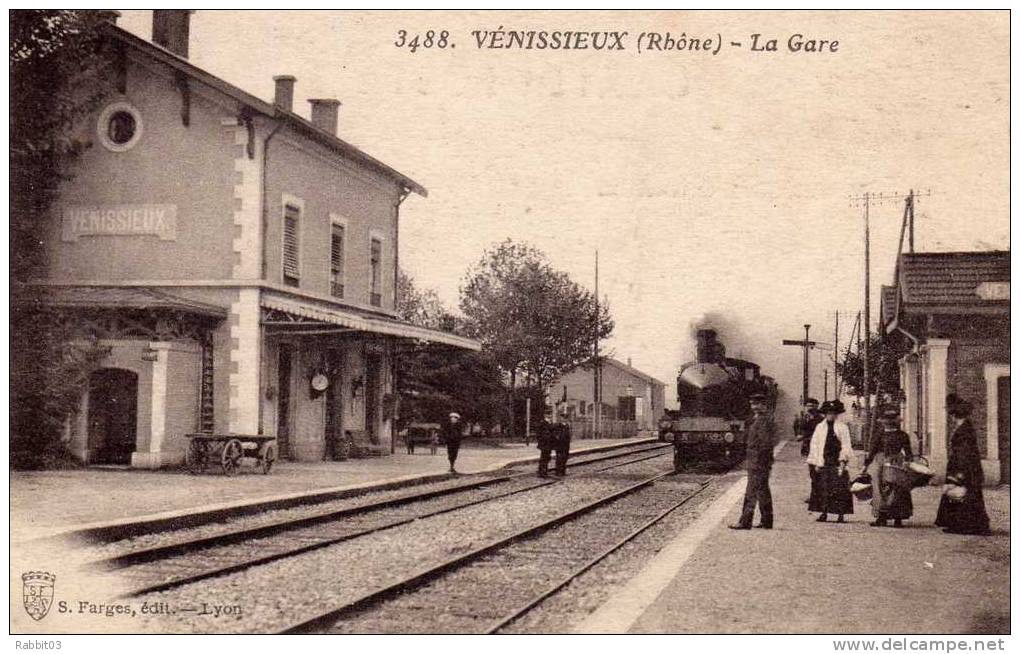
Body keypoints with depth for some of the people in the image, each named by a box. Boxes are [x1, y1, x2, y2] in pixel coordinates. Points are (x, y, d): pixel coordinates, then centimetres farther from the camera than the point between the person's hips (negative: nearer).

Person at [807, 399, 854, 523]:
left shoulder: (842, 427, 6)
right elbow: (814, 444, 10)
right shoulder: (820, 427, 11)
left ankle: (841, 515, -3)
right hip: (823, 462, 2)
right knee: (823, 489, 1)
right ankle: (824, 513, 7)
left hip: (837, 463, -2)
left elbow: (846, 446, 3)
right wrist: (816, 462, 4)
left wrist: (843, 460, -7)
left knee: (839, 489, -5)